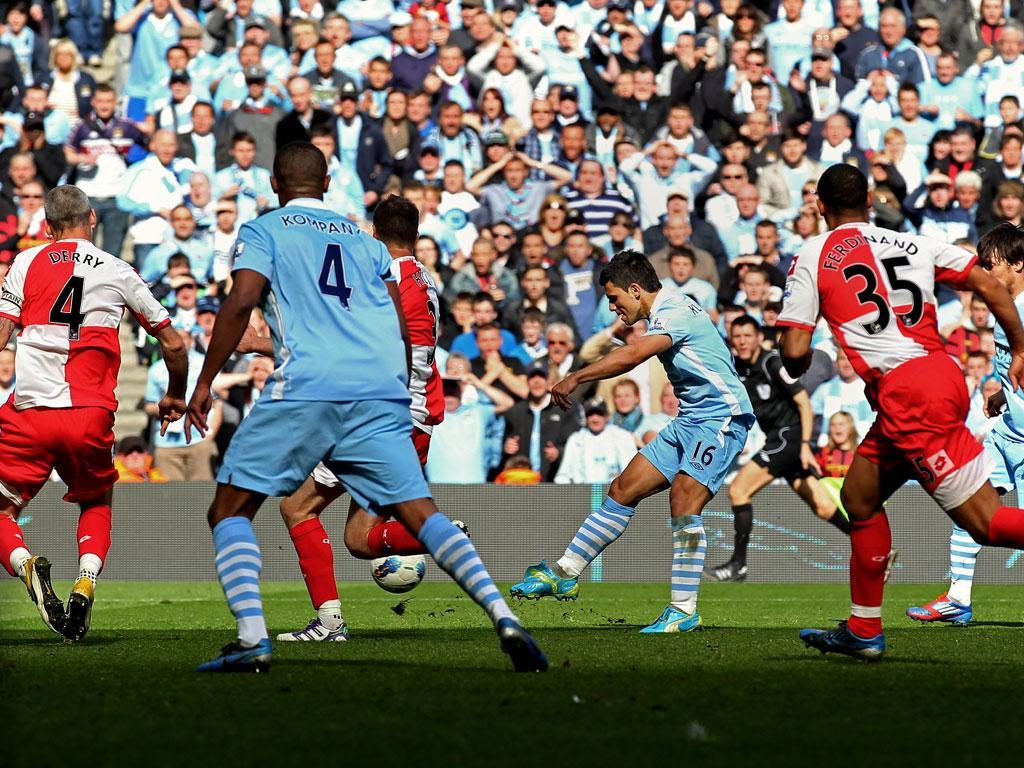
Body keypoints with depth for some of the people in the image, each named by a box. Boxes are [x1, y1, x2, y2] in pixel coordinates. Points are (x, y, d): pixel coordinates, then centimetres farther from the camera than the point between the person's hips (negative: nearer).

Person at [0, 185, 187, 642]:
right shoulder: (118, 273, 12)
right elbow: (173, 344, 17)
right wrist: (174, 398, 35)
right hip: (90, 416, 1)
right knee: (96, 503, 26)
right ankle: (86, 581, -2)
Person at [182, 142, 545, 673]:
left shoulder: (262, 231, 13)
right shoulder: (367, 242, 26)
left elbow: (241, 302, -4)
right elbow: (402, 331, 20)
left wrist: (204, 384, -1)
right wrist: (397, 400, 30)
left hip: (305, 390, -4)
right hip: (380, 392, 4)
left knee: (230, 511, 6)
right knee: (420, 513, 2)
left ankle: (251, 637, -13)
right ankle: (503, 617, -16)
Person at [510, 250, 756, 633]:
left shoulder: (675, 312, -17)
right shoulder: (666, 312, 14)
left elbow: (631, 356, -31)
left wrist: (575, 379, -30)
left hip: (721, 417, -10)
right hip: (690, 421, 10)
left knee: (683, 500, -22)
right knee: (624, 490, 6)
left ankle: (684, 611, -17)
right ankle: (564, 575, 10)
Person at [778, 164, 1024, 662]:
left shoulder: (813, 256, 4)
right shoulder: (914, 244, 17)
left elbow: (794, 350, -1)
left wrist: (796, 368, 22)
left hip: (905, 393, -7)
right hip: (941, 373, 7)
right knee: (859, 494, 22)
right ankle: (863, 632, 27)